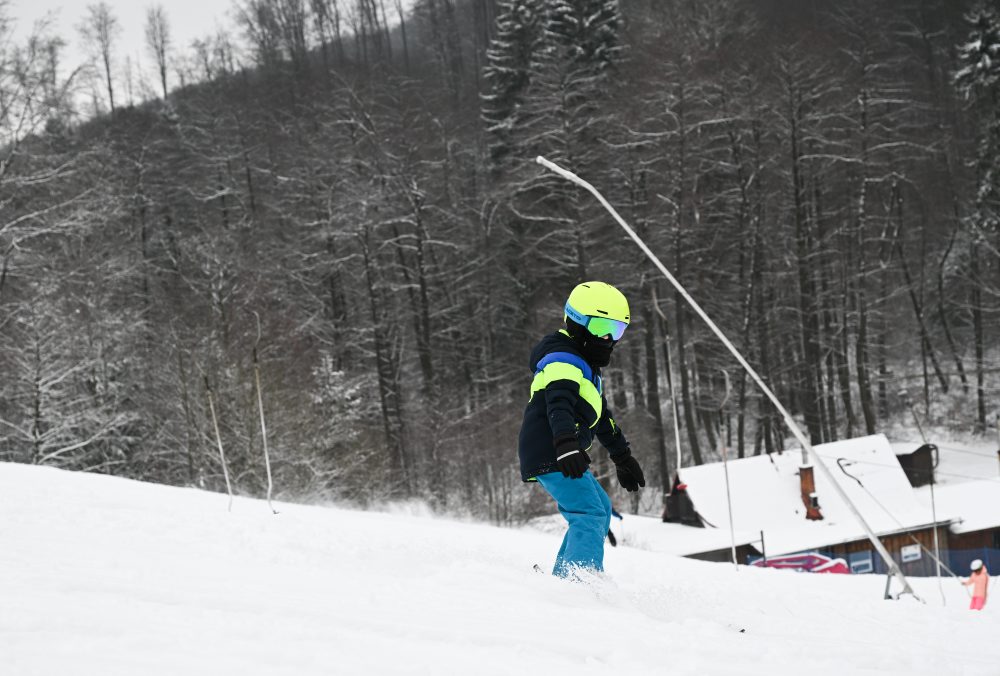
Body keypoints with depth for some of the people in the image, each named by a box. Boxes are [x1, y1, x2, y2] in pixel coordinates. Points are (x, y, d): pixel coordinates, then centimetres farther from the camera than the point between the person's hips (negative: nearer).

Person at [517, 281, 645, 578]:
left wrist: (622, 455, 40)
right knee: (590, 514, -23)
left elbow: (602, 416, 35)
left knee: (600, 509, 23)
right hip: (551, 456, -11)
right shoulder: (563, 362, -12)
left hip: (561, 455, 11)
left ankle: (562, 577, 24)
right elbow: (558, 406, -31)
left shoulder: (584, 365, 24)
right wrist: (567, 445, -47)